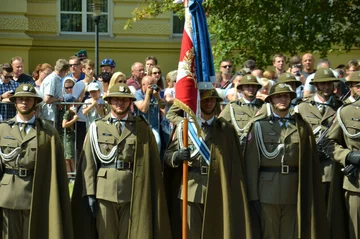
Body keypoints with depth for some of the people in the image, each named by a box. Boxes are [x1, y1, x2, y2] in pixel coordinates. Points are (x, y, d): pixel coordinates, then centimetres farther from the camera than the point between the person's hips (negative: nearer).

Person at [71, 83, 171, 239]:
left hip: (132, 193, 0)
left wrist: (151, 195, -2)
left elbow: (152, 163, 3)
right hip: (104, 192, 0)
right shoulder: (97, 127, 7)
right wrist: (89, 193, -5)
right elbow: (88, 163, 2)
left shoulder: (142, 128, 6)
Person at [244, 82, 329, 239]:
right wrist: (253, 196, -7)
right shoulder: (259, 125, 2)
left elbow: (310, 162, 6)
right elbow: (251, 163, -2)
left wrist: (309, 195, 2)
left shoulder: (301, 126, 8)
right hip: (267, 191, -2)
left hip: (294, 192, 2)